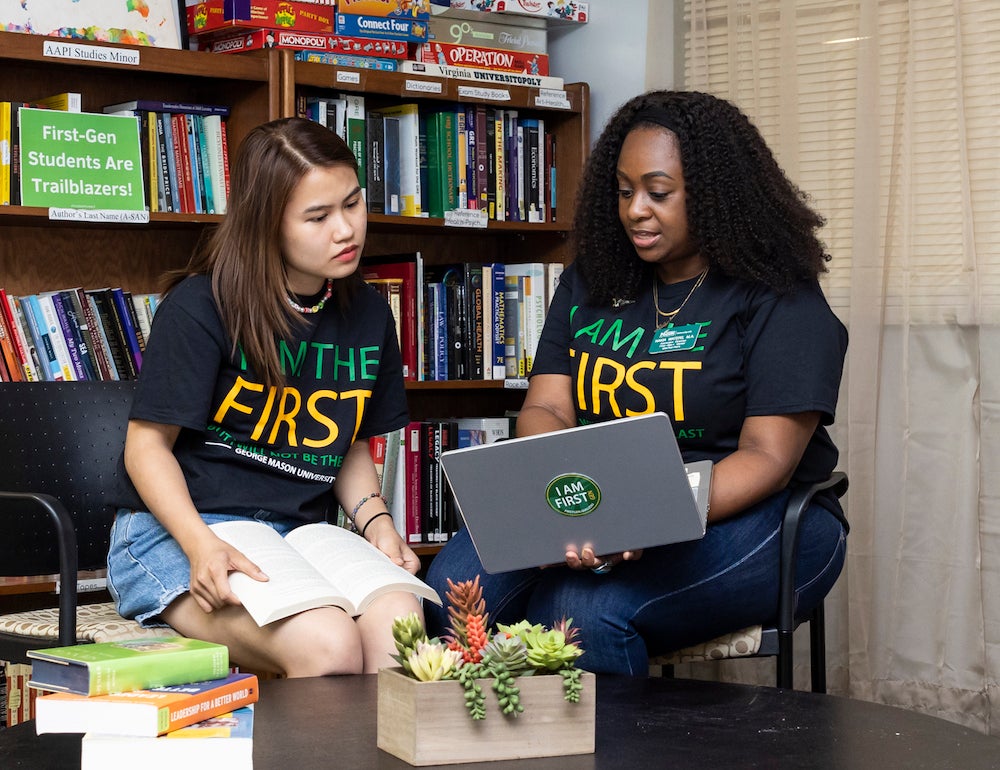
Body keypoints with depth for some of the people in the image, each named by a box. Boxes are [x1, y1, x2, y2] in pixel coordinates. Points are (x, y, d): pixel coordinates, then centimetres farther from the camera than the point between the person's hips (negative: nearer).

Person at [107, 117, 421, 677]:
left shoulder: (368, 314, 10)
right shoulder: (201, 306, -8)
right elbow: (148, 444, -6)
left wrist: (377, 522, 1)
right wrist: (202, 545, -22)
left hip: (301, 536, 5)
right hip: (178, 535, -5)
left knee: (398, 622, -28)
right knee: (328, 644, -31)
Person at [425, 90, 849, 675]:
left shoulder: (780, 298, -4)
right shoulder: (591, 282, 13)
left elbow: (767, 457, -13)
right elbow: (546, 410, 5)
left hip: (742, 513, -5)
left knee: (585, 610, -32)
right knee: (455, 584, -22)